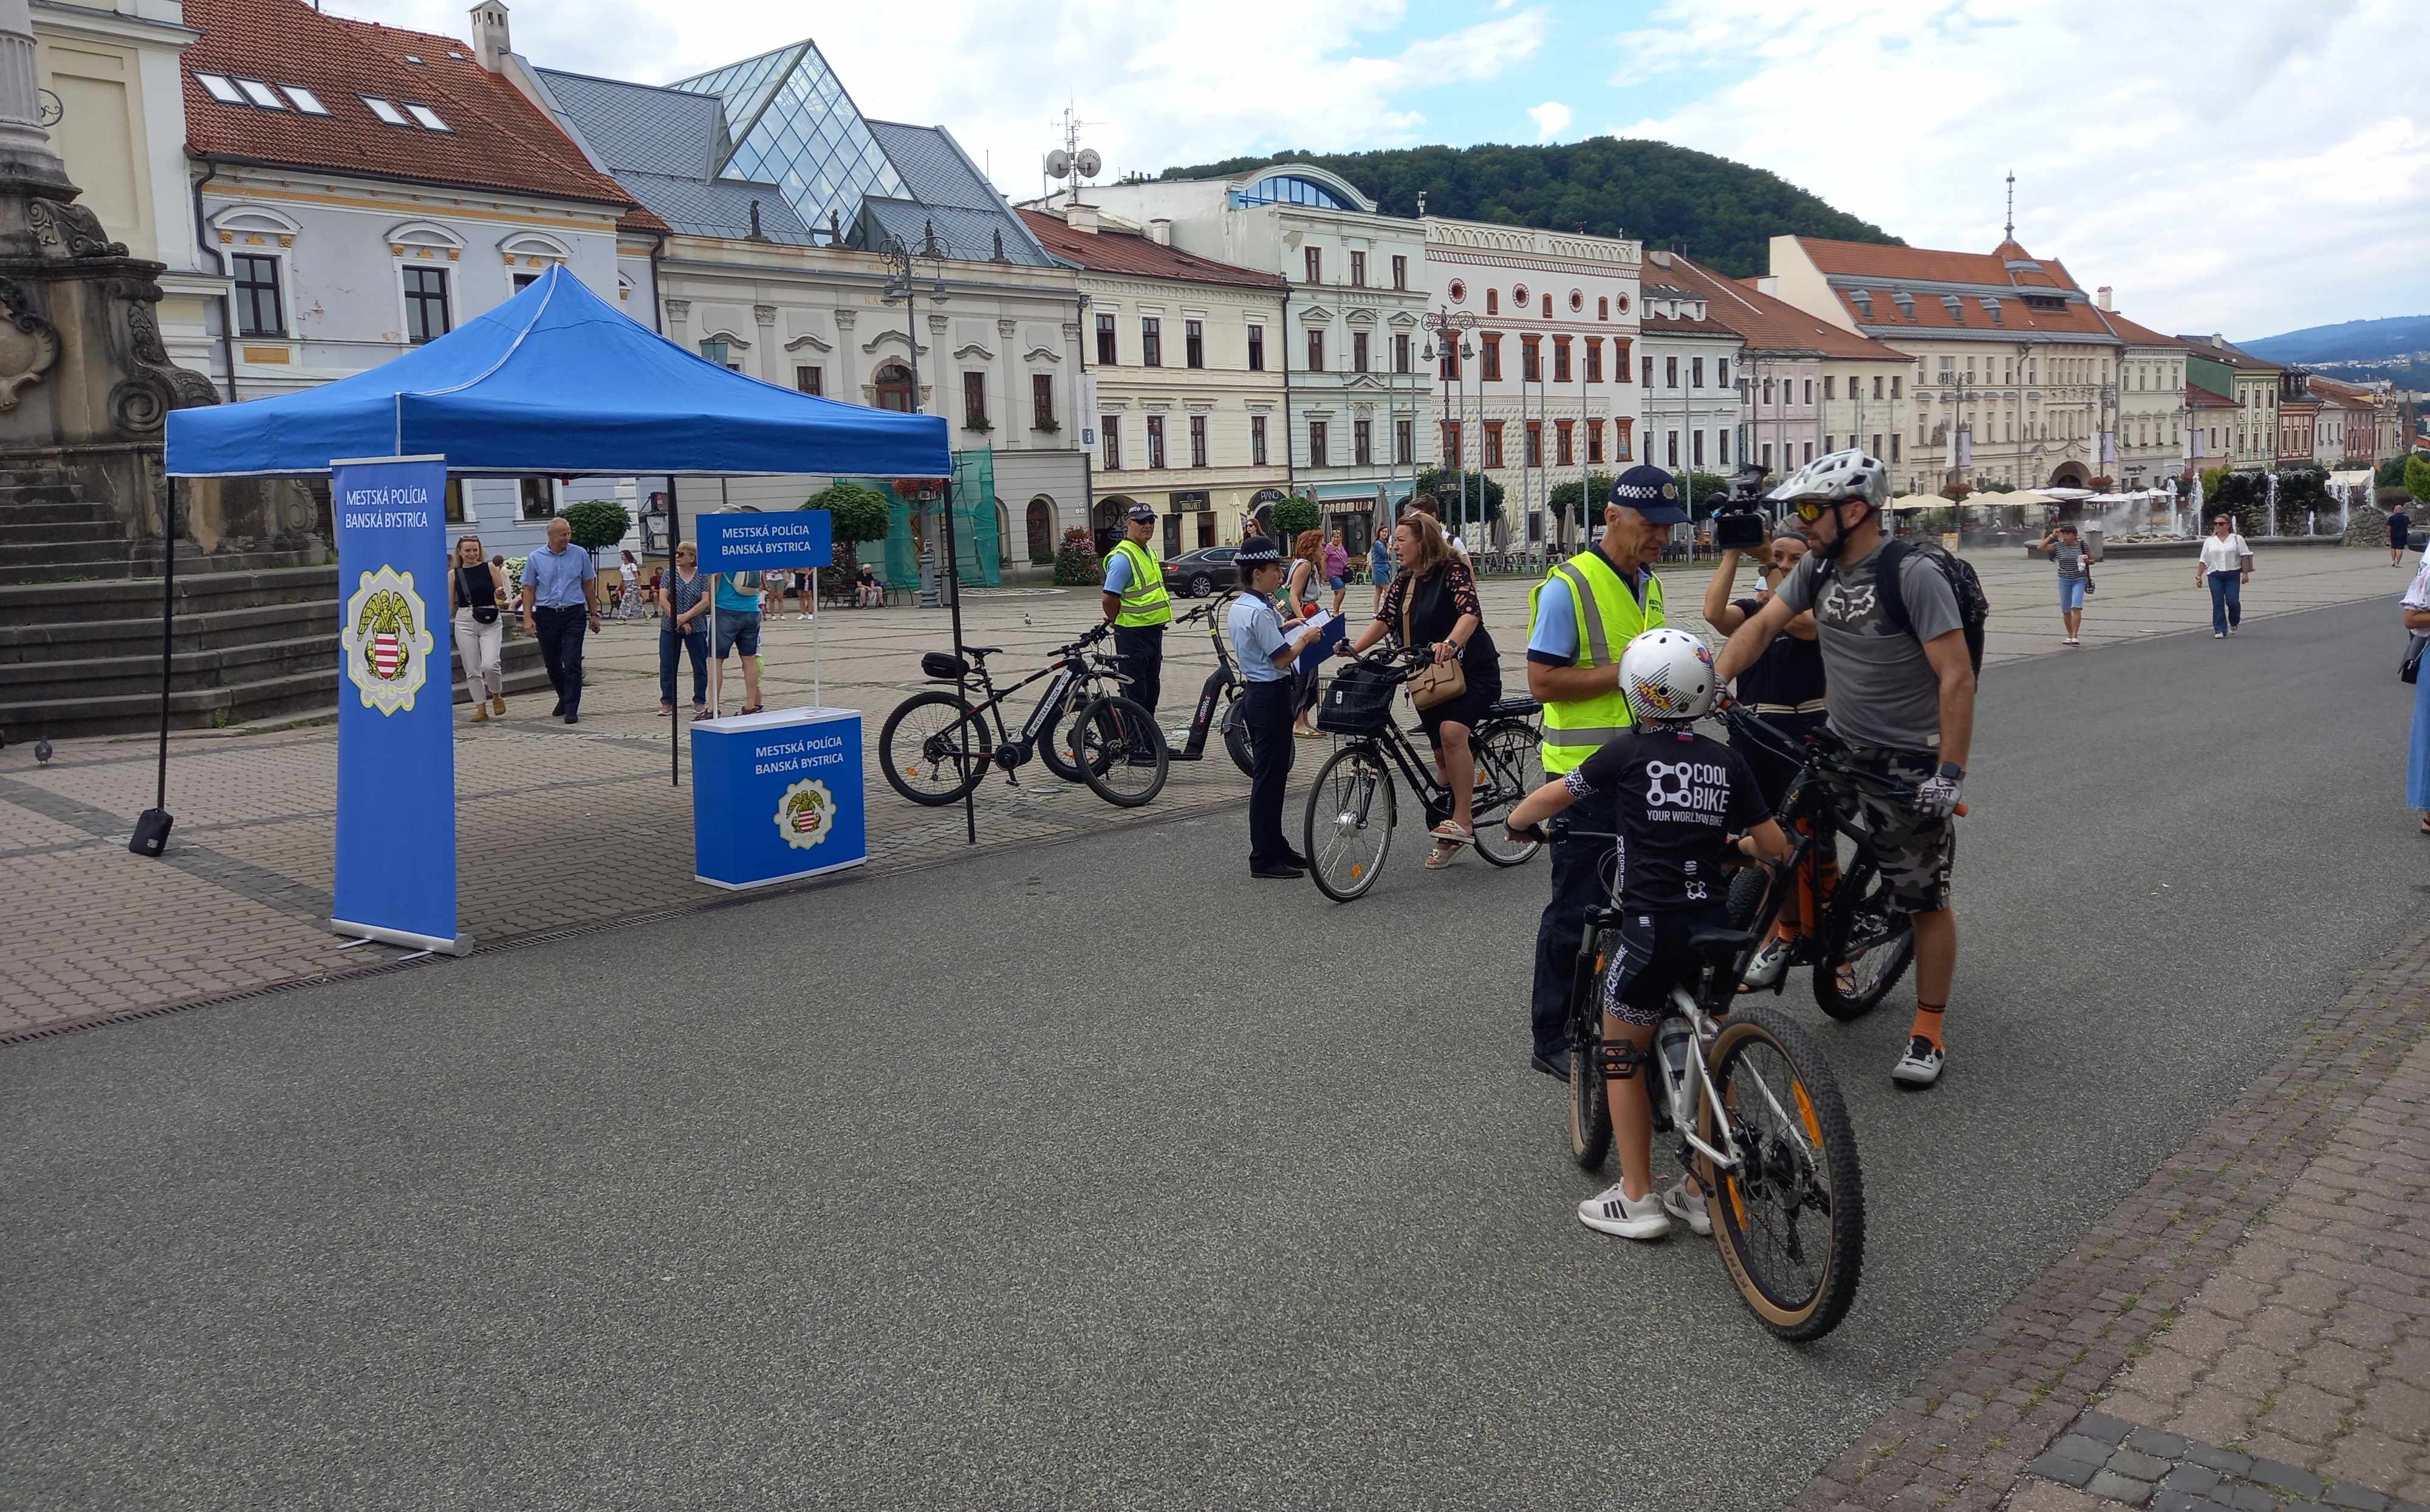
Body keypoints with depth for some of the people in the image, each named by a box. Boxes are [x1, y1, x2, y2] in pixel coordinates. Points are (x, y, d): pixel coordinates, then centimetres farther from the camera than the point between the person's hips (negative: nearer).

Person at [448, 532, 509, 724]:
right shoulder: (454, 575, 6)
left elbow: (502, 598, 8)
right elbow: (449, 604, 10)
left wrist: (501, 598, -14)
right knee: (472, 670, 2)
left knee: (490, 665, -18)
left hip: (491, 623, -2)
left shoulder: (490, 569, 3)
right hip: (465, 623, 2)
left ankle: (497, 696, 10)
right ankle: (481, 709, 13)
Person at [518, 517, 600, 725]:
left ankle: (571, 710, -6)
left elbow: (588, 587, 10)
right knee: (552, 664, 11)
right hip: (546, 615, 2)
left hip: (574, 614, -1)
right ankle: (565, 699, 34)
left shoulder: (580, 555, 2)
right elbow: (529, 590, 5)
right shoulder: (535, 559, 2)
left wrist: (594, 614, 10)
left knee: (572, 663, -9)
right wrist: (528, 618, -4)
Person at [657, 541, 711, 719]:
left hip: (696, 629, -1)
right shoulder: (669, 575, 3)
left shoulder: (702, 577, 0)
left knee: (700, 666, 3)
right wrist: (678, 621, -14)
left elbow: (706, 601, -8)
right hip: (670, 629, 1)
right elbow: (663, 600, -5)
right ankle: (667, 702, 12)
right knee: (667, 665, 2)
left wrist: (685, 617, -17)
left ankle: (700, 703, 14)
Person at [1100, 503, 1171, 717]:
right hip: (1133, 634, -10)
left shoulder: (1148, 553, 14)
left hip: (1153, 631, 10)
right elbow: (1110, 599, -20)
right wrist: (1118, 622, -5)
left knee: (1152, 688, 17)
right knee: (1134, 692, -5)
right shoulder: (1123, 557, -17)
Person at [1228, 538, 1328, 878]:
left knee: (1269, 774, 16)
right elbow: (1282, 658, -18)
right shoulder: (1260, 612, -20)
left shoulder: (1238, 607, 11)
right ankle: (1264, 859, 0)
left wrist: (1296, 632, 12)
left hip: (1254, 693, 10)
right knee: (1269, 777, -5)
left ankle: (1275, 847, 25)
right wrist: (1307, 638, -3)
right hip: (1271, 695, -10)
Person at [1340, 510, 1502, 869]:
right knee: (1443, 754, 11)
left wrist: (1451, 644, -47)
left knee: (1451, 731, -30)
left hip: (1471, 671, -7)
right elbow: (1384, 619, 0)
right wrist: (1354, 648, -15)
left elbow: (1471, 612, -28)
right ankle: (1448, 838, 20)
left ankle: (1463, 818, -25)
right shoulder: (1403, 580, 8)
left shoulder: (1453, 571, -13)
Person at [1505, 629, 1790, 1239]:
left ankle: (1637, 1200, 13)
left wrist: (1517, 821, 27)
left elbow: (1552, 795, 7)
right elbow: (1776, 846, 10)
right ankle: (1702, 1194, 25)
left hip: (1653, 927, -4)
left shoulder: (1628, 752, -3)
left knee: (1621, 1056, 12)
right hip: (1717, 928, 4)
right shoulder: (1726, 761, 6)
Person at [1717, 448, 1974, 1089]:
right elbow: (1762, 625, 1)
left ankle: (1930, 1030, 18)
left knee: (1926, 901, 4)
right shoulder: (1819, 567, 2)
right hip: (1842, 747, 6)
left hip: (1910, 764, -6)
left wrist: (1949, 774, -24)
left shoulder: (1913, 574, -20)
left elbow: (1957, 678, -21)